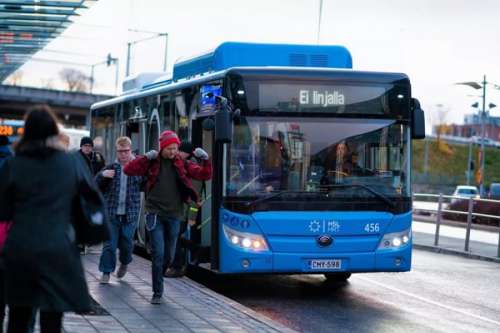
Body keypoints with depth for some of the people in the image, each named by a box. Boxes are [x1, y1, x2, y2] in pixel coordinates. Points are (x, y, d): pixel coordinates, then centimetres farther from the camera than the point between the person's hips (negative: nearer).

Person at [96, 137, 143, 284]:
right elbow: (96, 186, 6)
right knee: (109, 244, 0)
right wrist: (102, 175, -15)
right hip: (111, 212, 1)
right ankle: (106, 272, 9)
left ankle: (124, 263, 37)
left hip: (130, 214, -1)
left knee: (126, 243, 8)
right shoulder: (111, 167, 3)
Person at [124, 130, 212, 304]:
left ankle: (158, 275, 38)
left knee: (169, 256, 10)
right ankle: (157, 293, -1)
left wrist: (205, 159, -15)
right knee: (158, 253, -9)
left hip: (174, 216, 3)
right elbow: (128, 170, -5)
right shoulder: (152, 163, 1)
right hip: (155, 214, -3)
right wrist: (146, 157, -14)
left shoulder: (182, 164, 5)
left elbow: (205, 175, 1)